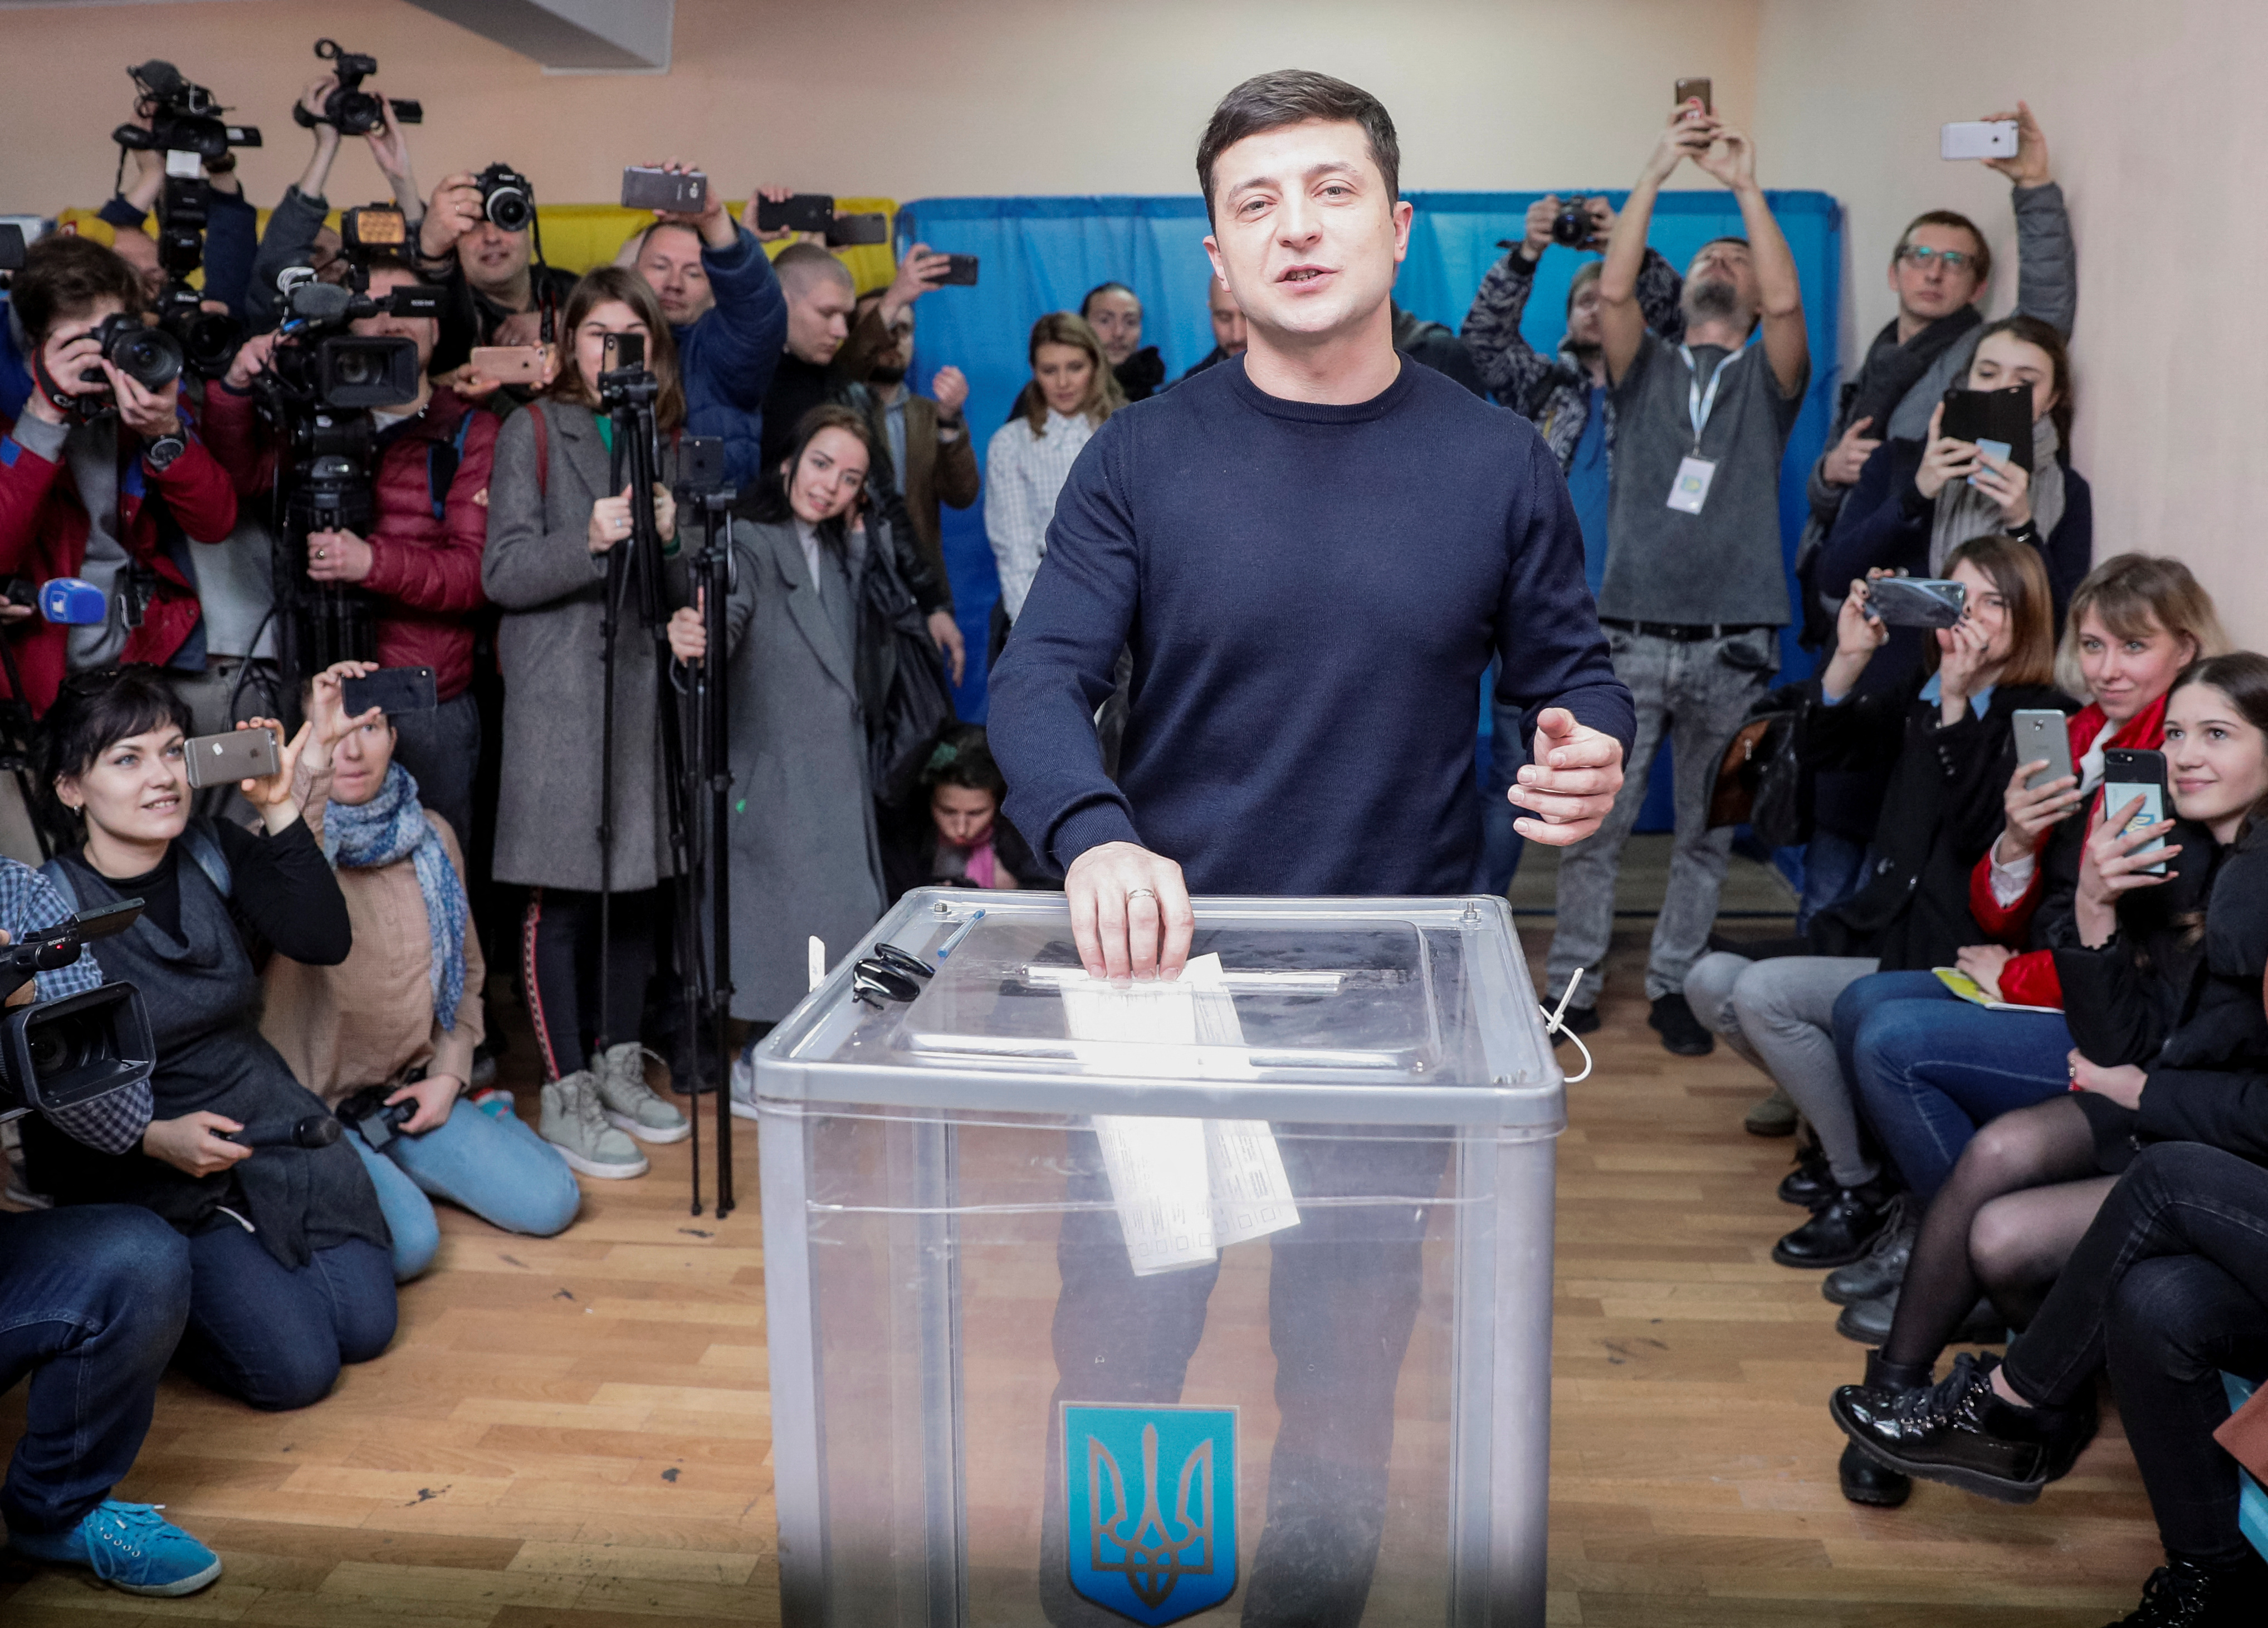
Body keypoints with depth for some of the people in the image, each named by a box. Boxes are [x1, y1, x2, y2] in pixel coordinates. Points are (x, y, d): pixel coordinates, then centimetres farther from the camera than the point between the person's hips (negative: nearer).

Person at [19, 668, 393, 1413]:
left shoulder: (220, 853, 1)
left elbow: (325, 941, -15)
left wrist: (281, 808, -20)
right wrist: (155, 1139, -23)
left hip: (273, 1129, 5)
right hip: (151, 1176, -5)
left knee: (365, 1328, -1)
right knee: (296, 1369, -13)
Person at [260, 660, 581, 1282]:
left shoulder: (432, 837, 6)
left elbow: (466, 968, 17)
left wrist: (450, 1074, 5)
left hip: (409, 1093, 6)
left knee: (551, 1202, -5)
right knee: (406, 1242, -27)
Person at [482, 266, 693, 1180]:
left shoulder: (664, 439, 17)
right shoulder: (533, 432, 1)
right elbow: (503, 573, -7)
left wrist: (670, 539, -3)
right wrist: (593, 539, -20)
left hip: (645, 682, 5)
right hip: (557, 686, -5)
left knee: (637, 881, 8)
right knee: (560, 894, -4)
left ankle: (618, 1070, 22)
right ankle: (566, 1097, 4)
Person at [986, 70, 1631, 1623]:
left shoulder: (1500, 463, 1)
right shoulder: (1140, 460, -2)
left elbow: (1577, 672, 8)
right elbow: (1040, 681, -10)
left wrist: (1595, 758, -16)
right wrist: (1095, 839, -31)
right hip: (1164, 968, 0)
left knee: (1349, 1381, 15)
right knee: (1114, 1354, 9)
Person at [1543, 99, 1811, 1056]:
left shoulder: (1767, 381, 11)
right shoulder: (1645, 369, 13)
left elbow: (1788, 304, -9)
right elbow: (1614, 289, -6)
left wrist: (1746, 186, -10)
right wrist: (1658, 171, -9)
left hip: (1732, 647, 1)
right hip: (1632, 638, 0)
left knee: (1707, 833, 7)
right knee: (1596, 824, 0)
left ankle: (1672, 987, 18)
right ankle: (1572, 983, 10)